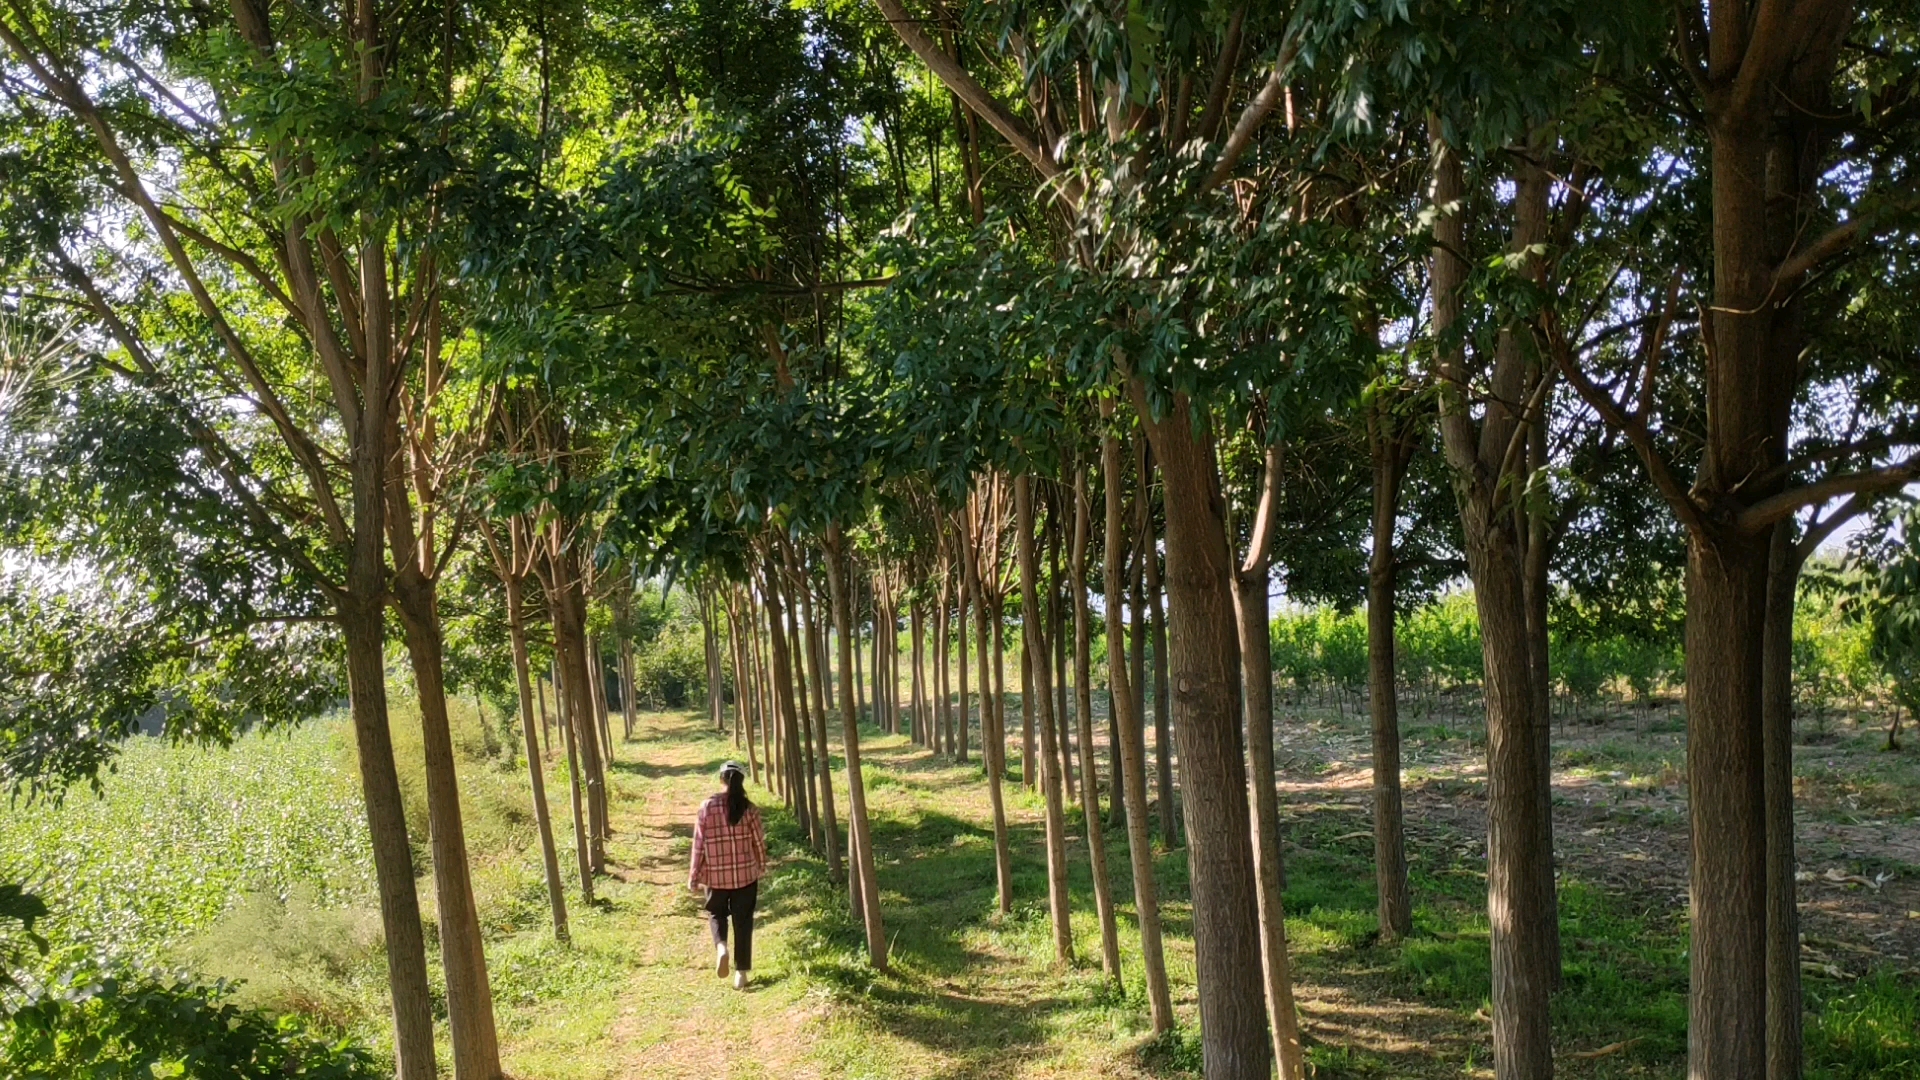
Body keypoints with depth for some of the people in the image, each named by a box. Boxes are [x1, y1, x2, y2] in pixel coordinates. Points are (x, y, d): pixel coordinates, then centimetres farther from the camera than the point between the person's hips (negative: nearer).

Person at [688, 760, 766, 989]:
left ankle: (720, 947, -5)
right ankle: (741, 971, 14)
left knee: (717, 913, 22)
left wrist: (694, 876, 3)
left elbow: (699, 844, -6)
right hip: (745, 874, 0)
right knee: (743, 923, 12)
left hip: (716, 875, 0)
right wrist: (762, 866, 19)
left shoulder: (707, 807, -9)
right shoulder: (748, 809, -8)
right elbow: (759, 842, 0)